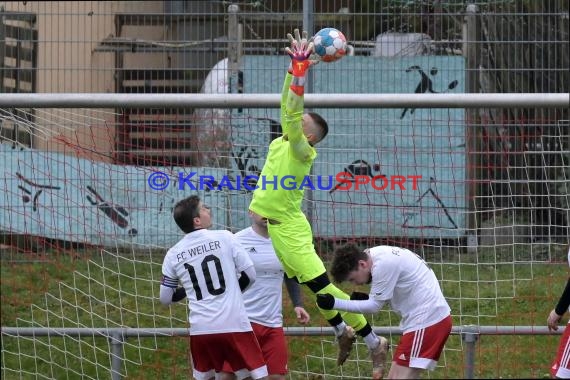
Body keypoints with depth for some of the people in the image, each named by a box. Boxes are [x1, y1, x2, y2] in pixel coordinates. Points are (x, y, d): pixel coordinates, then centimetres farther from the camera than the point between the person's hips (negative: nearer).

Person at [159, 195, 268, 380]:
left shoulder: (173, 255, 5)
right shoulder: (224, 238, -3)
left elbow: (165, 298, 11)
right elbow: (249, 274, 1)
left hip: (200, 329, 3)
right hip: (234, 324, -3)